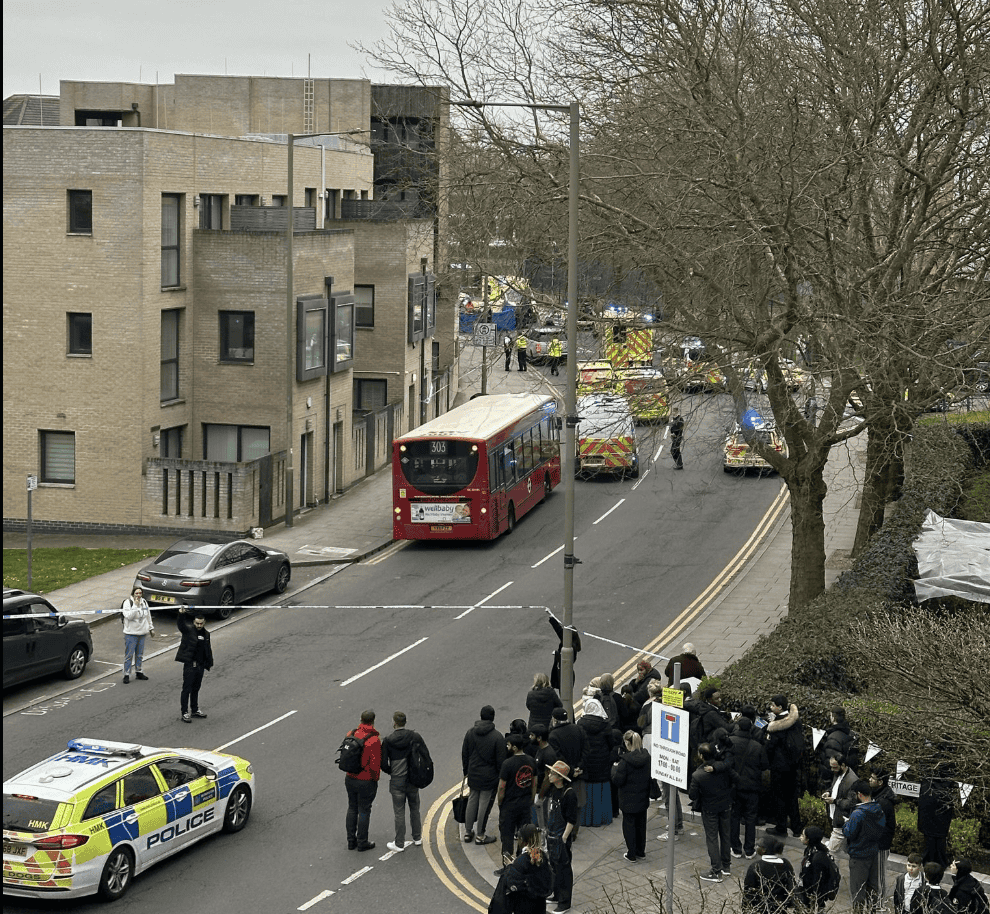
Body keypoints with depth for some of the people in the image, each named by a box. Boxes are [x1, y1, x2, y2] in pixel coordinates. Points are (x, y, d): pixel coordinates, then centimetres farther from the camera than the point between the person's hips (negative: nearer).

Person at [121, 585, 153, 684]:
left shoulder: (144, 602, 9)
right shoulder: (128, 603, -9)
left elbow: (148, 616, 19)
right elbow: (129, 616, -22)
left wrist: (151, 628, 21)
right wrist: (136, 606, -26)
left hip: (142, 633, 6)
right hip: (131, 634, -6)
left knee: (139, 654, 13)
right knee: (129, 655, -5)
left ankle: (138, 672, 25)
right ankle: (126, 675, 0)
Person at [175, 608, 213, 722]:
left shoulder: (206, 634, 11)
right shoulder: (188, 630, -5)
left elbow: (208, 650, 20)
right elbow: (180, 624, -24)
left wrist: (209, 663, 20)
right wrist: (181, 614, -43)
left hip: (200, 666, 6)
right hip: (190, 664, -6)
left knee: (196, 688, 17)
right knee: (187, 689, -3)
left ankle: (195, 710, 29)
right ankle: (185, 713, 1)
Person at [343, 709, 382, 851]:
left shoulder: (351, 734, -4)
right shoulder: (374, 740, -22)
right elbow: (375, 763, -19)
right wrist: (375, 777, -2)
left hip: (350, 779, 5)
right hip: (366, 781, -5)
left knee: (352, 809, 18)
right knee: (364, 811, 7)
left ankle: (351, 841, 25)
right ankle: (362, 843, 16)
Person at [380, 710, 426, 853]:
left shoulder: (388, 741, -12)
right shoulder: (415, 737, -7)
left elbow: (383, 765, -11)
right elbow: (426, 757, -5)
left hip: (397, 781, -3)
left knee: (399, 813, 5)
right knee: (414, 809, 19)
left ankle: (399, 844, 11)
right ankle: (417, 838, 30)